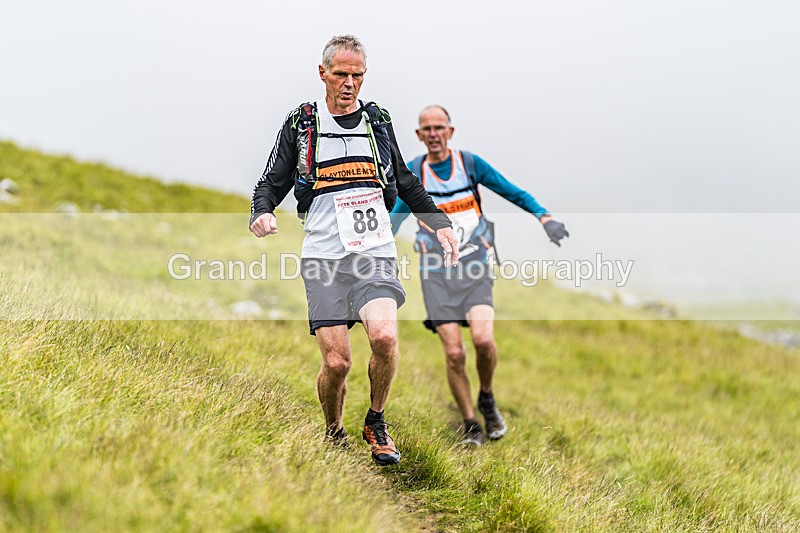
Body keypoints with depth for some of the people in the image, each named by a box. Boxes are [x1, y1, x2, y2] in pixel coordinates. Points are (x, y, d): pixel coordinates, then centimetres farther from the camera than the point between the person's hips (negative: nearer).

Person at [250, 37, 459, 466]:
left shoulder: (377, 120, 15)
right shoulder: (300, 124, 8)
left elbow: (405, 183, 26)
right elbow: (271, 183, 12)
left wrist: (440, 223, 18)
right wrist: (261, 213, -10)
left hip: (376, 253, 1)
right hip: (324, 256, -1)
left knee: (384, 335, -24)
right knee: (336, 362, -10)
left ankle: (375, 423, 2)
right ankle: (333, 434, 20)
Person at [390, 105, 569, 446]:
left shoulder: (469, 163, 3)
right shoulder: (413, 172, 4)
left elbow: (513, 193, 8)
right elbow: (396, 219, 7)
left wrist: (544, 217, -5)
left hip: (475, 266, 0)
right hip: (436, 273, 0)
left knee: (482, 339, -22)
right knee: (454, 354, -10)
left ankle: (487, 399, 7)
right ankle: (470, 426, 8)